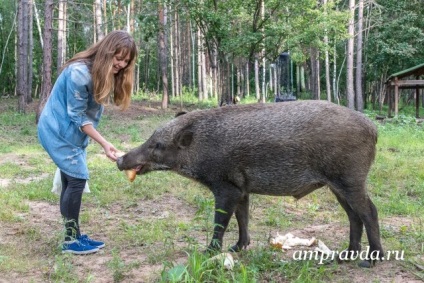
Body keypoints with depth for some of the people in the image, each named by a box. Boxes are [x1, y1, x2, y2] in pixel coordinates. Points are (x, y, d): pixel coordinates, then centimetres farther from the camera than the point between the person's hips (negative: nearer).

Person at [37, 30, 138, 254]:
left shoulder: (106, 74, 1)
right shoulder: (79, 73, -26)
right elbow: (77, 116, -22)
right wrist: (104, 144, -25)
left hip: (71, 132, 8)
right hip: (58, 131, -8)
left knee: (71, 180, 9)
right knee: (77, 179, -10)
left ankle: (73, 236, 15)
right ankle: (70, 240, -1)